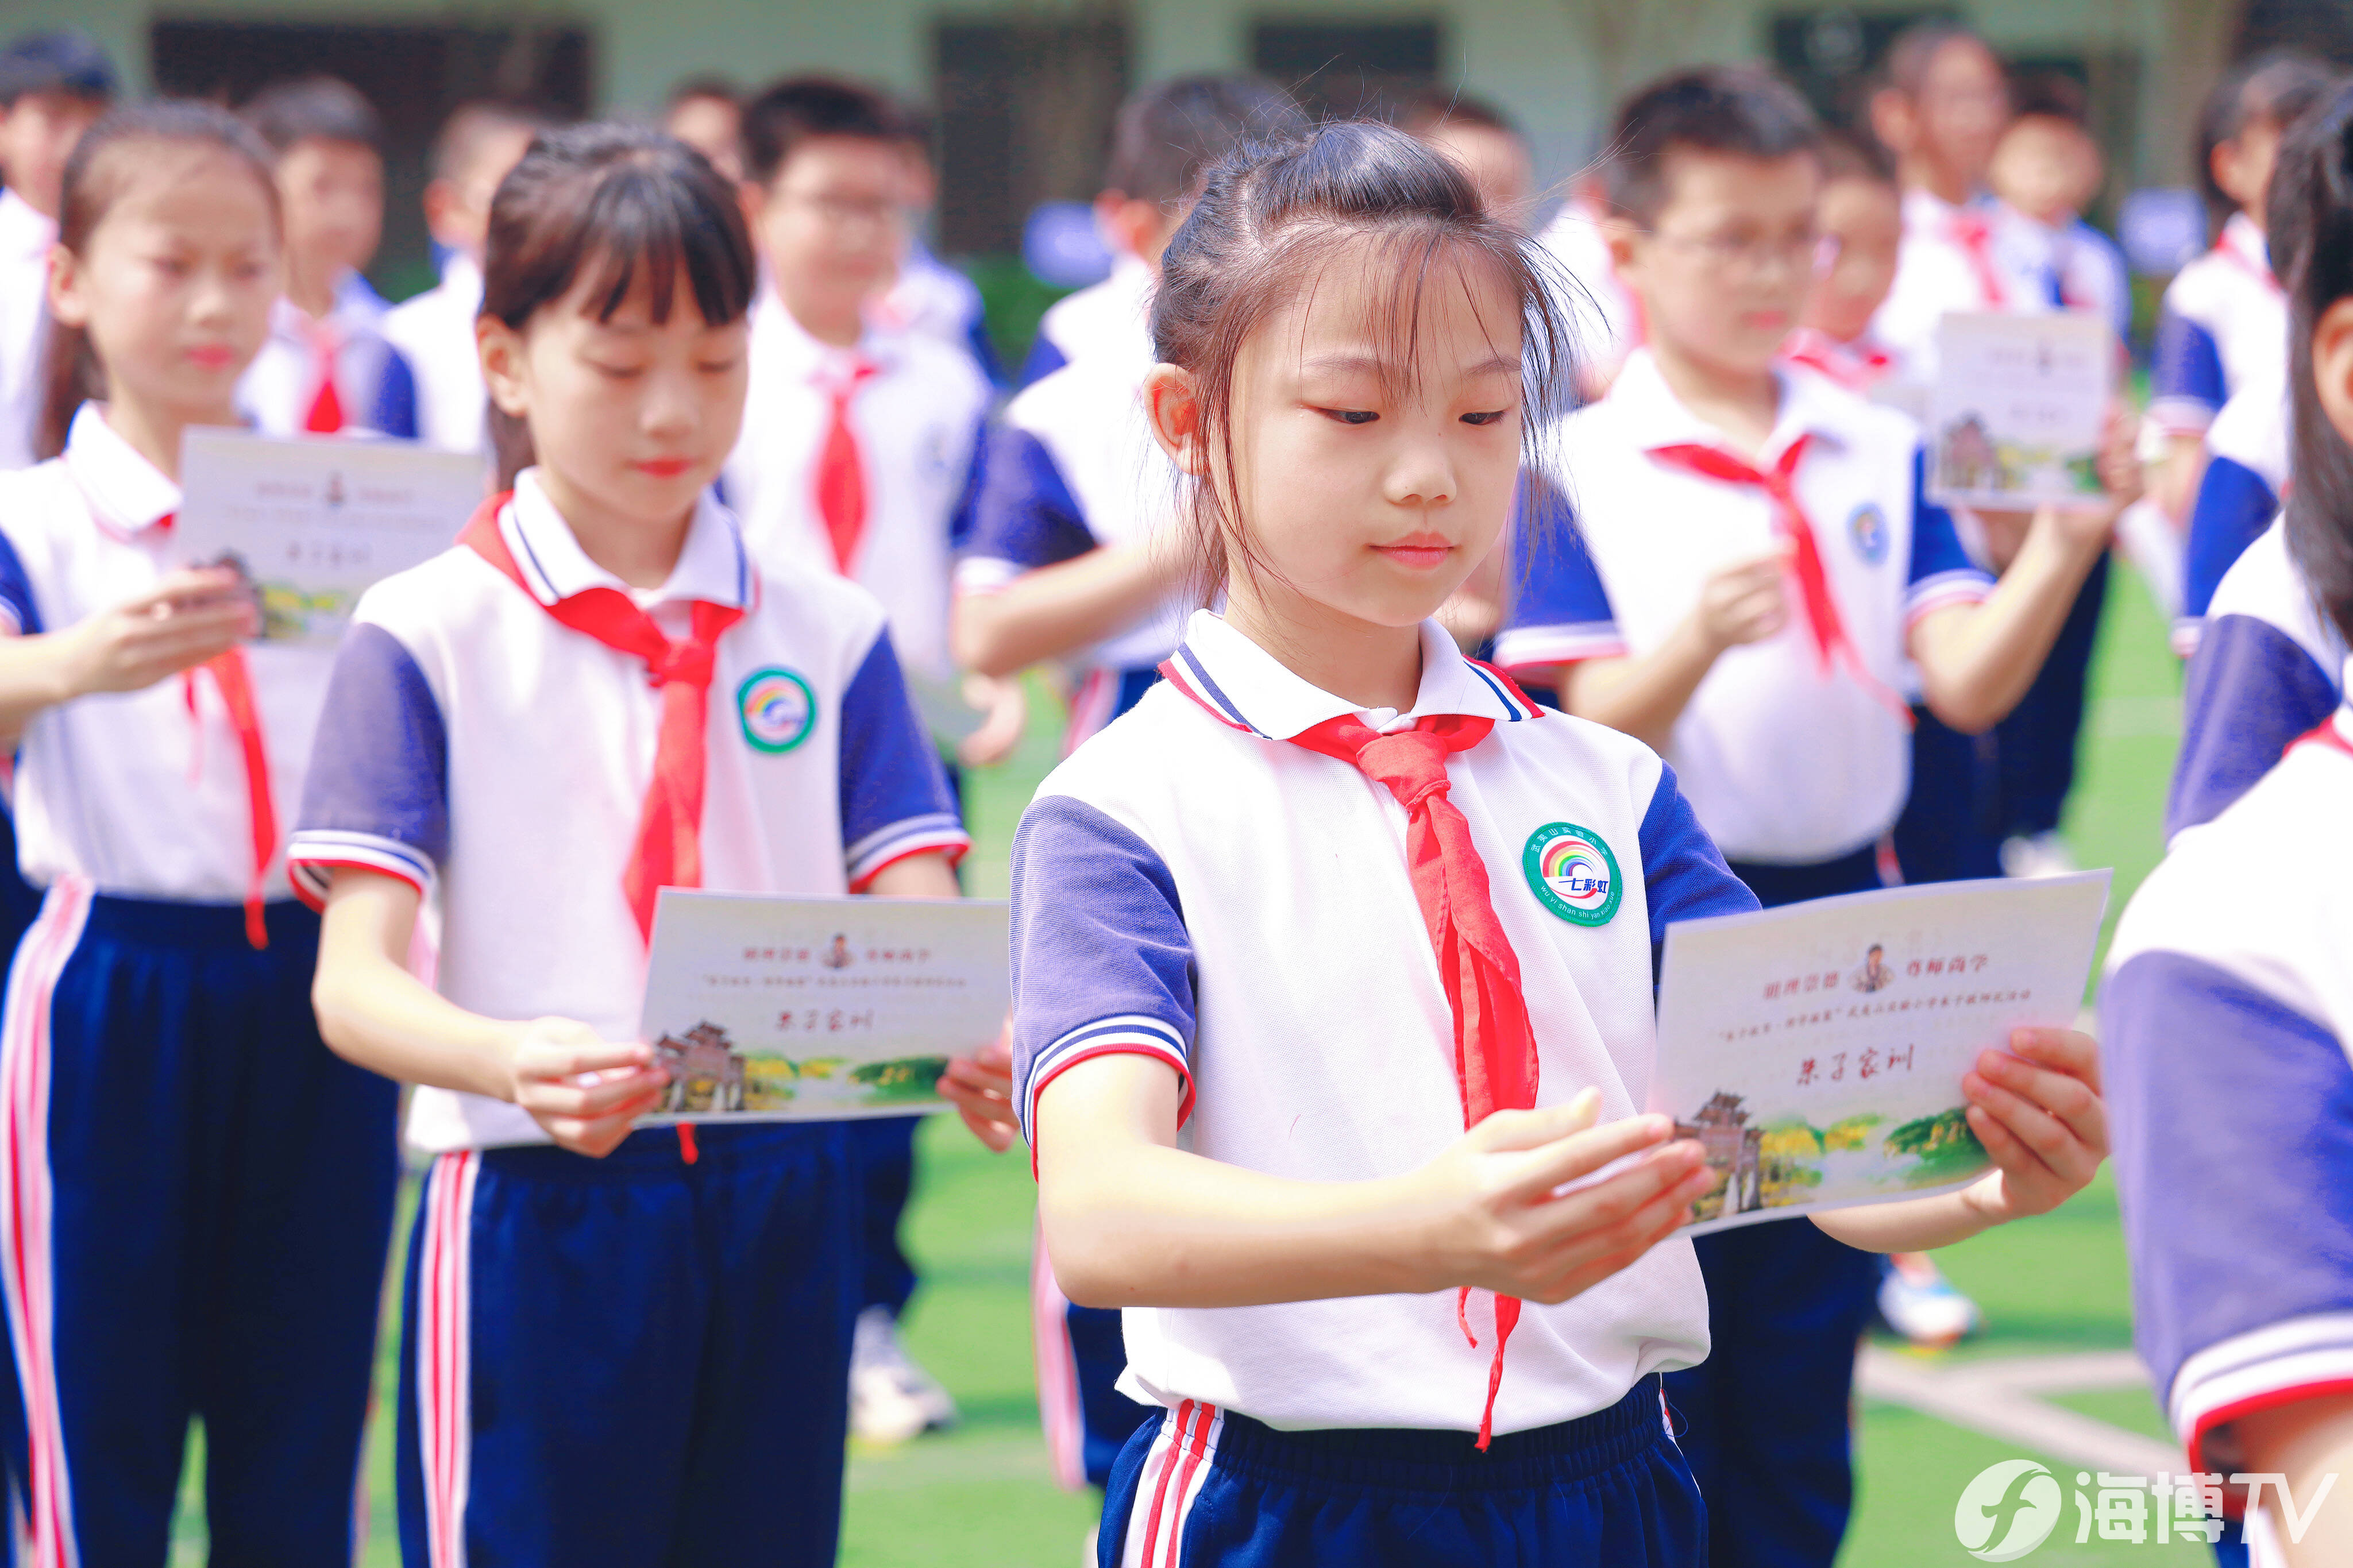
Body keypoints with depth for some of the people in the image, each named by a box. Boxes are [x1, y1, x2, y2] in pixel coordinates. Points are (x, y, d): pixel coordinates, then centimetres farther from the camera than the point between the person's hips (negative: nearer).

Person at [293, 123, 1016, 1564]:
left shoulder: (832, 634, 9)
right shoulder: (429, 634, -1)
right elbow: (353, 979, -8)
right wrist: (516, 1060, -30)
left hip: (782, 1209, 3)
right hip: (536, 1212, -3)